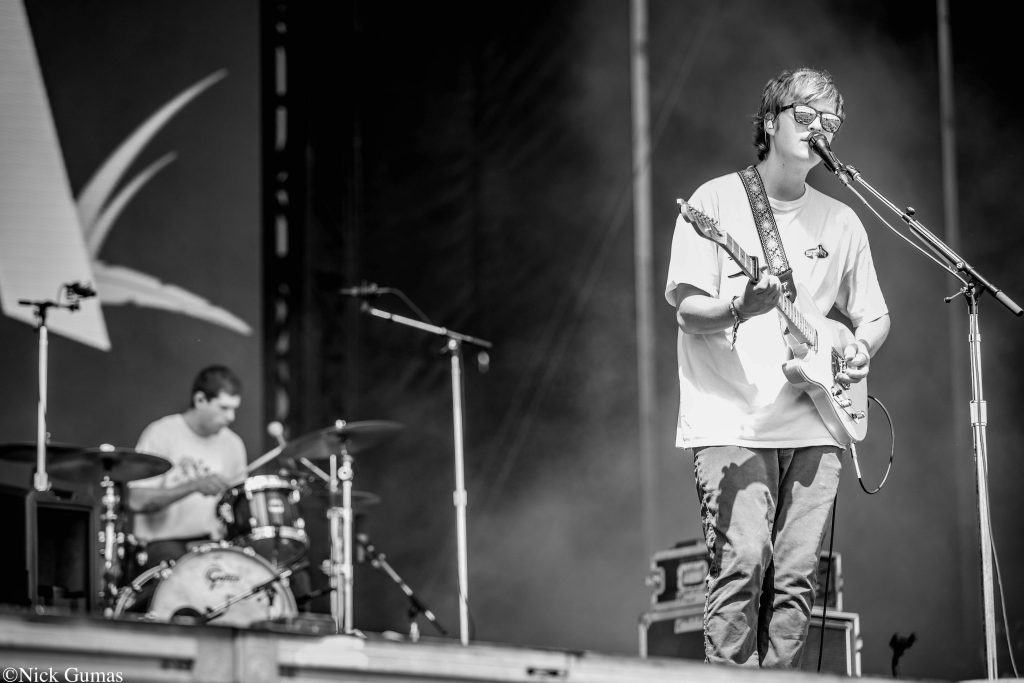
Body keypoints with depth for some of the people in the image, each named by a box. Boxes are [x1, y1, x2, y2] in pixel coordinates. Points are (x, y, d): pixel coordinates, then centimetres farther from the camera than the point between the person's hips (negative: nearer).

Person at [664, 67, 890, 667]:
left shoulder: (841, 222, 16)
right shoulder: (718, 201, 1)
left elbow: (874, 315, 24)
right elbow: (687, 308, -6)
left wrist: (861, 348, 1)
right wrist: (740, 309, -26)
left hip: (814, 425, 5)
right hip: (731, 422, -5)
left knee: (796, 578, 1)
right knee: (742, 564, -16)